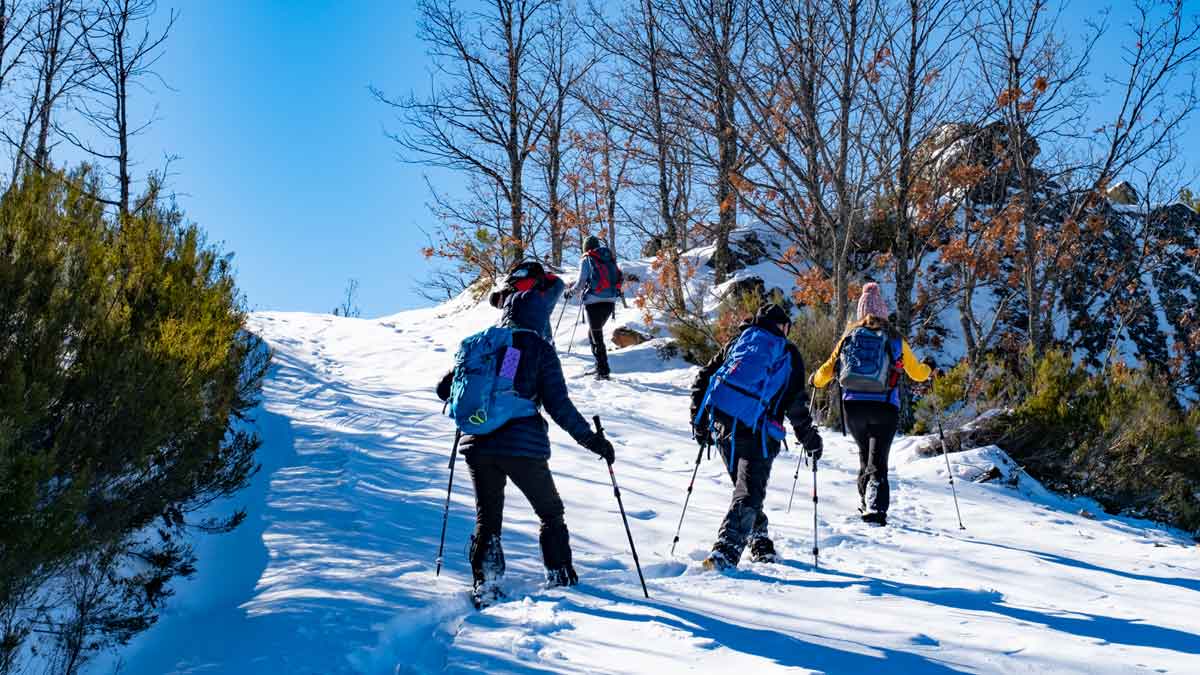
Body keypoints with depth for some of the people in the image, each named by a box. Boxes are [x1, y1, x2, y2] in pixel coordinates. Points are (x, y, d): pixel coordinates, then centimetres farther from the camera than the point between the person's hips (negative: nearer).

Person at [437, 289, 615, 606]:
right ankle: (560, 577, 16)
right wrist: (590, 439, 1)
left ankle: (484, 585, 5)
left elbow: (445, 389, 13)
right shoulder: (540, 349, 0)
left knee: (487, 518, 16)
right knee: (551, 513, 18)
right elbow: (558, 404, -7)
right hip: (524, 446, -3)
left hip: (478, 444, 3)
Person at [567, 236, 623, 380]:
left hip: (594, 302, -6)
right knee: (593, 332, 21)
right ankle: (600, 364, 18)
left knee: (596, 336, 1)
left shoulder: (587, 260, -1)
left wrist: (570, 293, 11)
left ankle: (604, 371, -2)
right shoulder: (610, 259, 14)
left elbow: (581, 283, -6)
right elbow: (618, 278, 13)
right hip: (611, 301, 6)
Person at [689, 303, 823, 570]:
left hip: (723, 430, 5)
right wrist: (810, 439, 9)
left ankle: (760, 544, 30)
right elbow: (795, 405, -1)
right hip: (757, 434, -5)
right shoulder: (788, 353, 6)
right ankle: (725, 552, -18)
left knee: (745, 487, 22)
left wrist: (700, 423, 21)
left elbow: (702, 381, 14)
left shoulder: (736, 343, 17)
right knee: (749, 494, -2)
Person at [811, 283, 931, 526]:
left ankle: (865, 504, 23)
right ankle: (875, 508, -20)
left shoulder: (849, 336, 6)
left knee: (865, 455, 22)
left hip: (853, 406, 2)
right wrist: (929, 369, 39)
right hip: (884, 408, -2)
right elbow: (917, 373, 15)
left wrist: (816, 380, 29)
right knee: (877, 461, -3)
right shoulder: (895, 339, 4)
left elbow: (827, 370, 7)